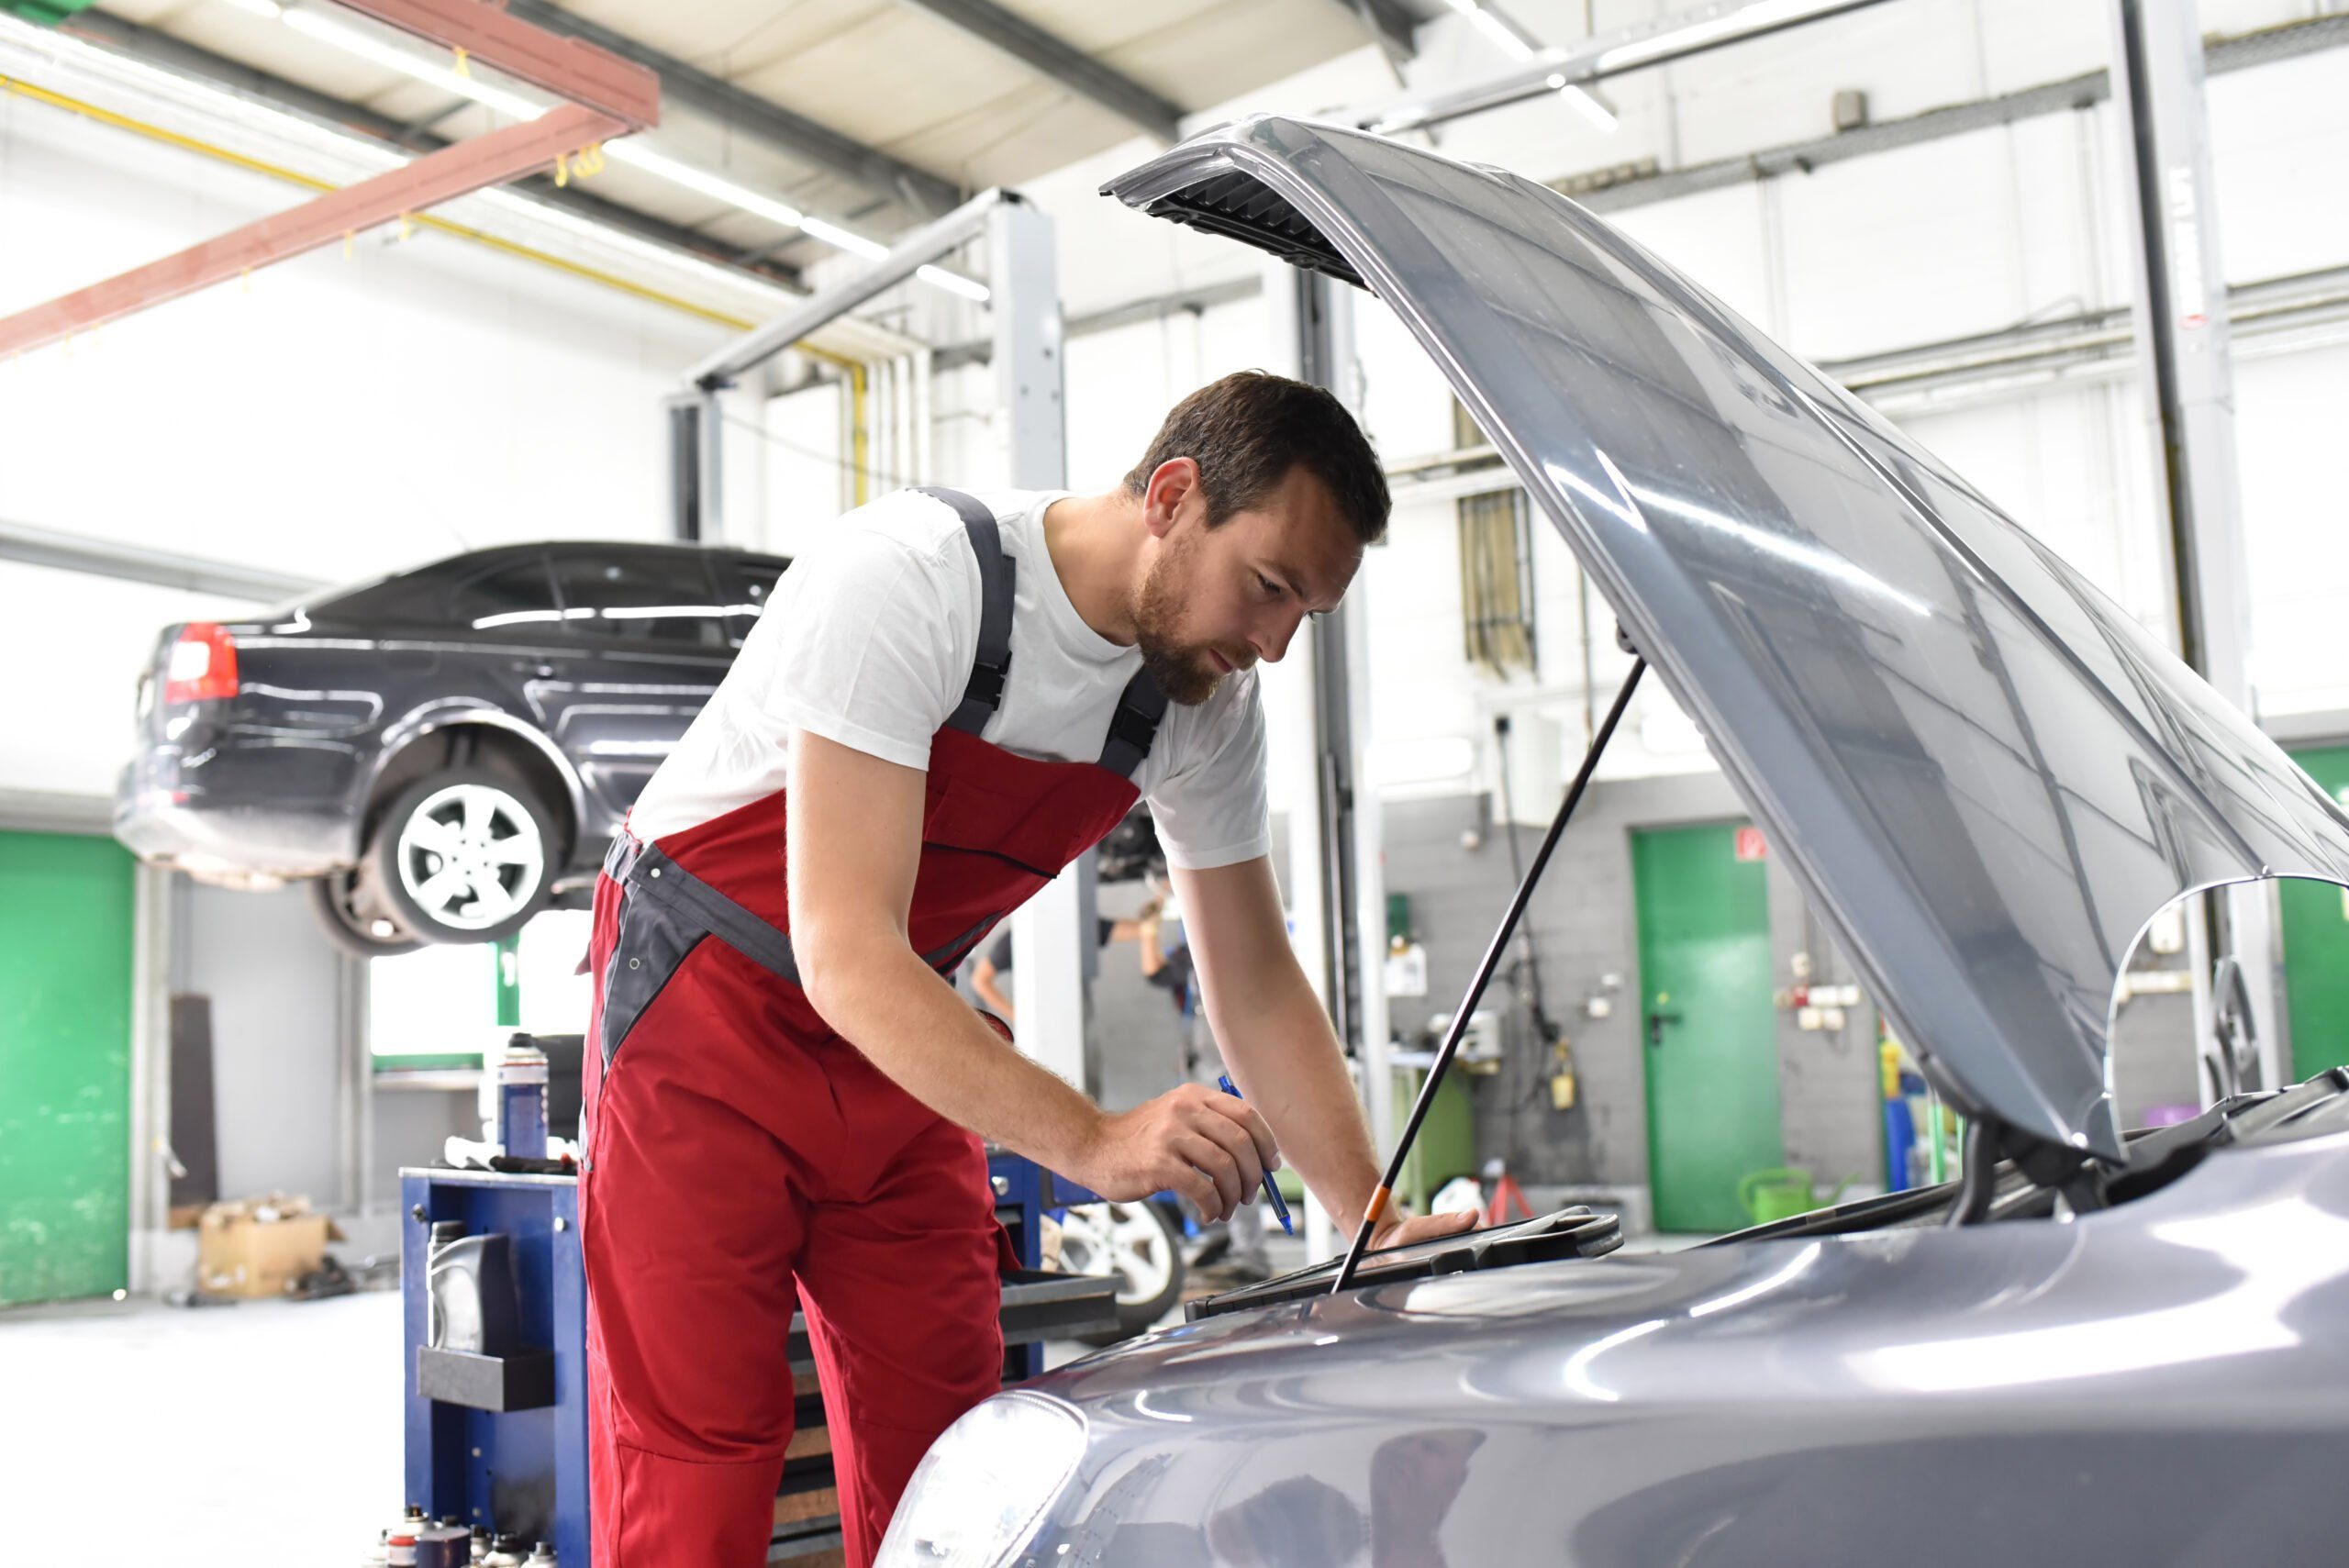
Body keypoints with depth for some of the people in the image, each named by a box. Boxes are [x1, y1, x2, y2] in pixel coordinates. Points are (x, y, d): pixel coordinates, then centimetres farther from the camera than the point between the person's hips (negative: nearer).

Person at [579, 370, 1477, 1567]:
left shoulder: (1211, 703, -8)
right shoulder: (909, 577, -29)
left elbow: (1256, 983, 0)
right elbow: (845, 954, -35)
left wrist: (1378, 1219, -7)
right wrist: (1093, 1143, -44)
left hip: (905, 1043, 6)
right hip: (708, 998, -5)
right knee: (694, 1466, -8)